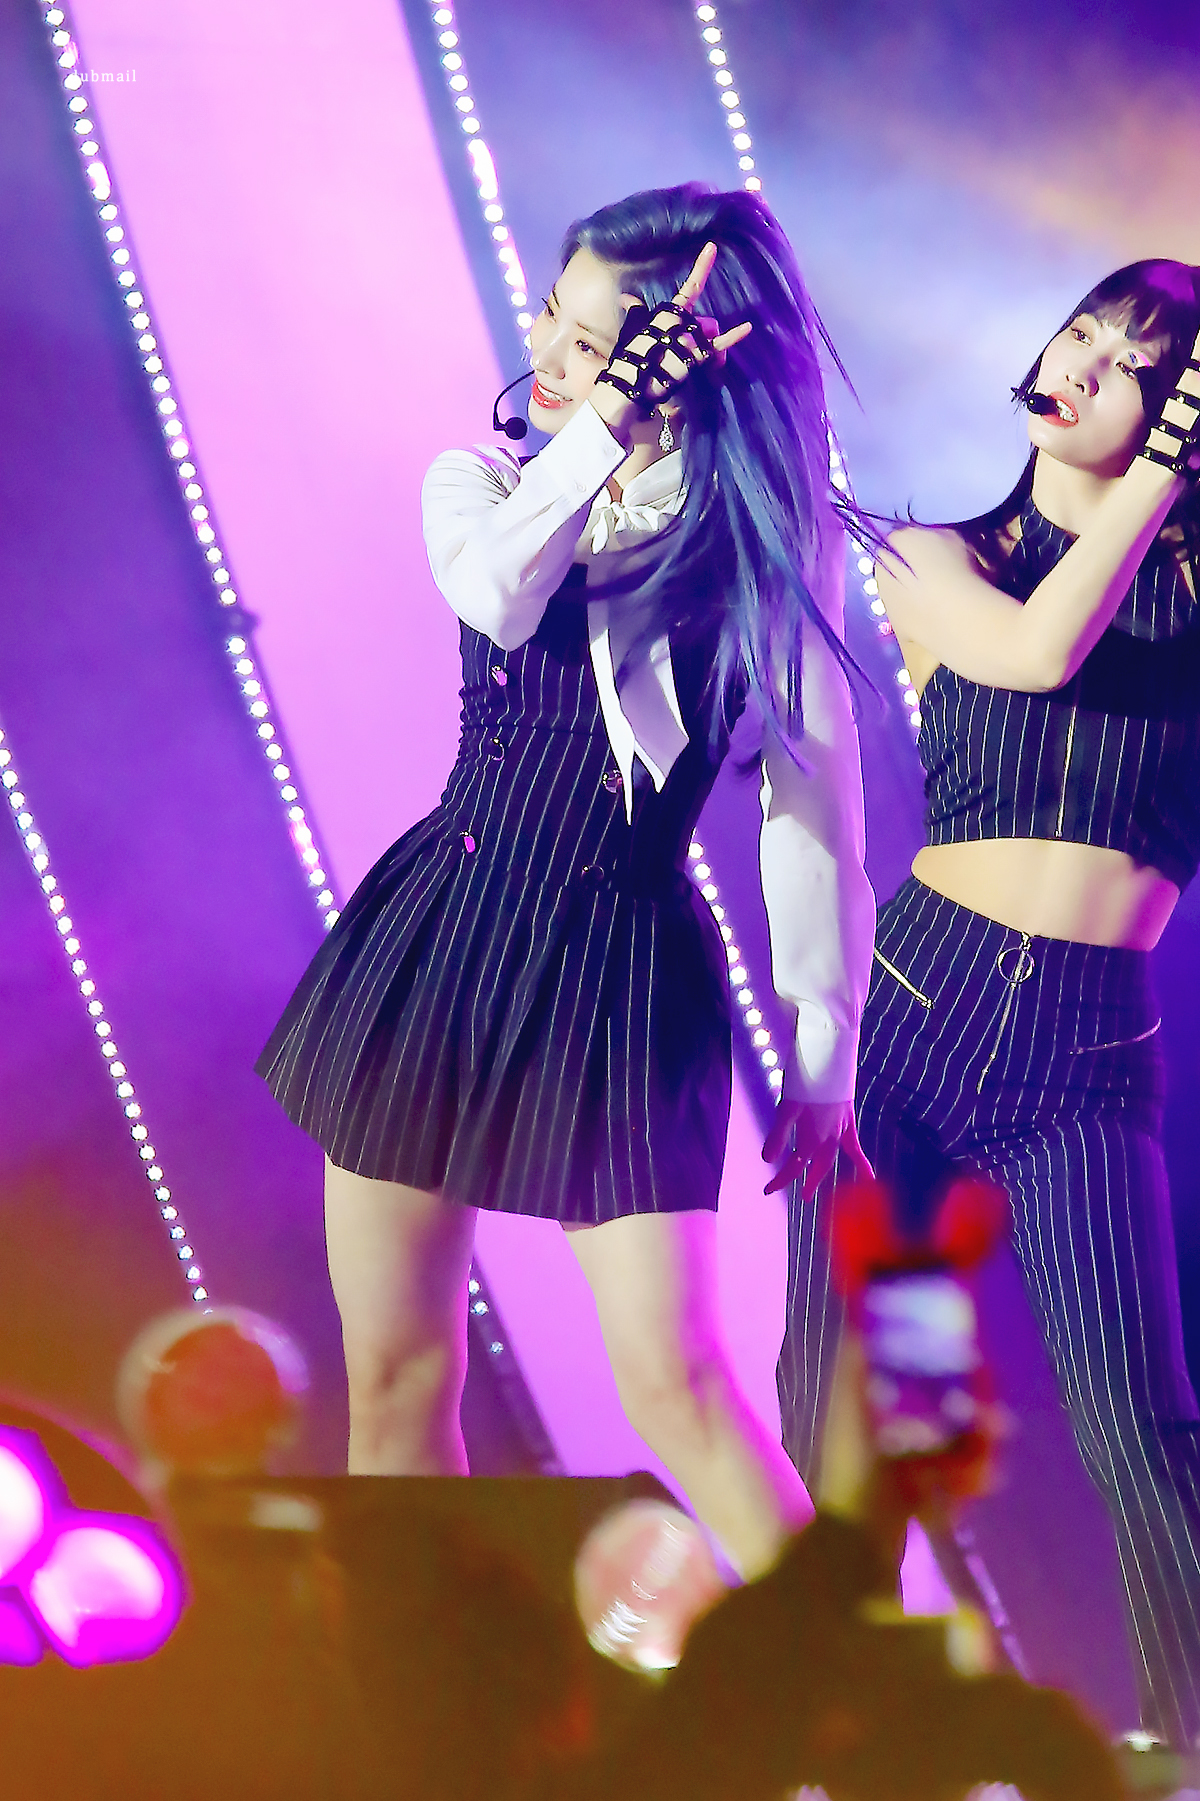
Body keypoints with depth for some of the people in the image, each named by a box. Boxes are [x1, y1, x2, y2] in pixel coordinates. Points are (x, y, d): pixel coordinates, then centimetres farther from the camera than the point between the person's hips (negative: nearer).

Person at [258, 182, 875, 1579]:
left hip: (621, 982, -4)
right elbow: (494, 595, -21)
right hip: (437, 943, 4)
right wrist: (600, 430, -22)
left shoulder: (771, 538, -5)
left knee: (674, 1377, -13)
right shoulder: (487, 483, 5)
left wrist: (822, 1057, -3)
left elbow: (812, 806, -4)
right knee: (396, 1372, 7)